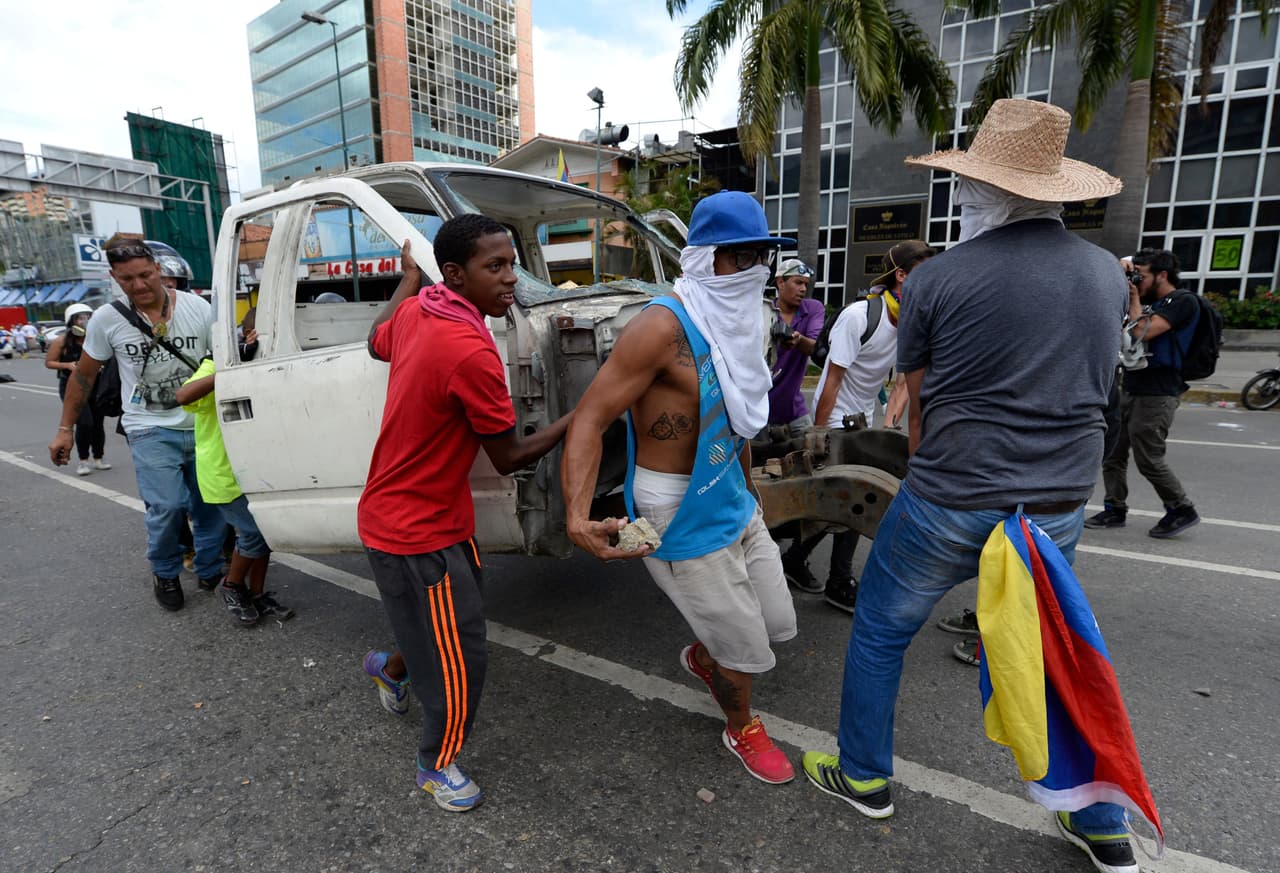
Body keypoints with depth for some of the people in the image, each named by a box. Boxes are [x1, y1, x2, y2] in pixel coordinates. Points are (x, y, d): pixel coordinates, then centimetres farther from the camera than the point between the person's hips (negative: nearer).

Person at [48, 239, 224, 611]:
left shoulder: (197, 308, -3)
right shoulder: (107, 319, -2)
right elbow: (83, 376, 9)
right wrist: (65, 429, 10)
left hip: (202, 426, 1)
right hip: (151, 430, -1)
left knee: (210, 505, 7)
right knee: (167, 506, -13)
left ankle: (211, 571, 30)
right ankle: (165, 573, 15)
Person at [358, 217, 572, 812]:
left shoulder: (416, 311, -2)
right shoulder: (472, 353, -29)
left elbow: (378, 343, 23)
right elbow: (509, 458, -20)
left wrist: (408, 278, 34)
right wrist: (581, 416, -10)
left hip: (393, 512, 10)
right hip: (418, 532, -9)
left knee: (451, 618, 29)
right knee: (459, 661, 7)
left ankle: (393, 667, 56)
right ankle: (437, 766, 31)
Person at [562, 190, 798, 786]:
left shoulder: (738, 321, 5)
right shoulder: (664, 326, -23)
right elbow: (589, 420, -27)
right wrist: (577, 516, -40)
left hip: (735, 504, 8)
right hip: (683, 518, -8)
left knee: (778, 624, 21)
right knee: (748, 655, 8)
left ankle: (702, 656, 53)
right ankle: (741, 730, 43)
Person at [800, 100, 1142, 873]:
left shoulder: (939, 276, -11)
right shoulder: (1108, 273, 4)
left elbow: (920, 403, 1)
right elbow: (1086, 390, 15)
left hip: (949, 508, -5)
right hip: (1060, 511, 5)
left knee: (879, 634, 17)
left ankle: (865, 777, 33)